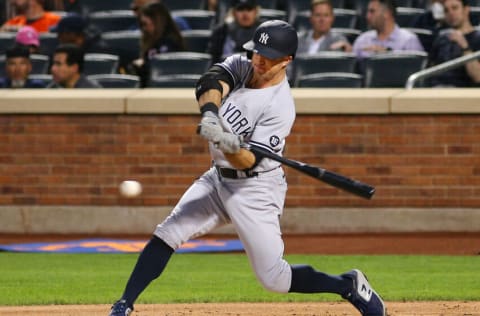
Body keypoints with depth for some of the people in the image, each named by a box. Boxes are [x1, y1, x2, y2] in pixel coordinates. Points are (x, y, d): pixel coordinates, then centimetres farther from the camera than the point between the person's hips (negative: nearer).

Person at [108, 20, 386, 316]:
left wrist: (230, 148, -48)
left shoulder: (281, 106, -23)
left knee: (274, 278, -7)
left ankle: (350, 285, 10)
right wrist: (210, 114, -45)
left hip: (256, 189, -6)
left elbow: (250, 161, -27)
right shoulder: (240, 65, -4)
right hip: (219, 178, 6)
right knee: (167, 234, -6)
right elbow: (211, 83, -25)